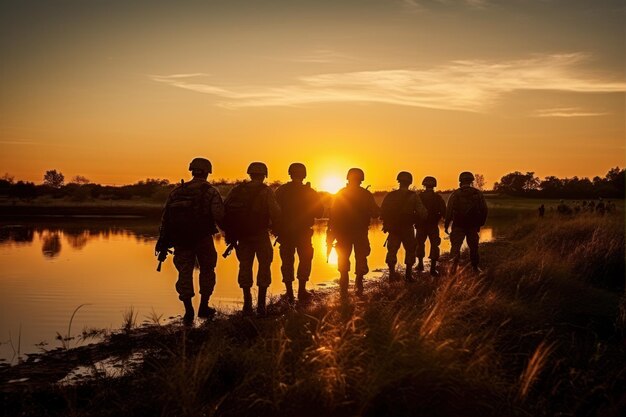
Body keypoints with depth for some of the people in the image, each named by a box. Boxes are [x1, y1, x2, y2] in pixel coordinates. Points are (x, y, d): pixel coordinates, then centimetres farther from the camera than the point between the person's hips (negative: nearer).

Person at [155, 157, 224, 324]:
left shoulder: (177, 191, 7)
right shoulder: (210, 192, -5)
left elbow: (165, 216, 6)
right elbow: (219, 216, -15)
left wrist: (163, 241, 11)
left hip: (180, 239, 2)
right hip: (203, 239, -2)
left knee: (185, 273, 7)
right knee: (207, 271, 15)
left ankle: (188, 311, 2)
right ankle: (203, 308, 18)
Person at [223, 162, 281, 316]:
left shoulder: (237, 190, 2)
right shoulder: (266, 191, -9)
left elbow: (225, 210, 0)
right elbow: (275, 213, -16)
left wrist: (229, 232, 8)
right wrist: (273, 225, 5)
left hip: (242, 236, 3)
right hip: (260, 235, -3)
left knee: (245, 267, 12)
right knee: (264, 267, 7)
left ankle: (247, 304, 14)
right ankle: (261, 305, 3)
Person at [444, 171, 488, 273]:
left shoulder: (455, 194, -4)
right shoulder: (478, 194, 2)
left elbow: (449, 211, -6)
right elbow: (484, 210, 6)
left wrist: (446, 225, -1)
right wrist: (480, 224, 15)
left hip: (458, 226, -2)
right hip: (473, 226, 2)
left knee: (455, 245, 1)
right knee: (473, 247, 15)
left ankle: (455, 261, -23)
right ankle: (475, 267, 24)